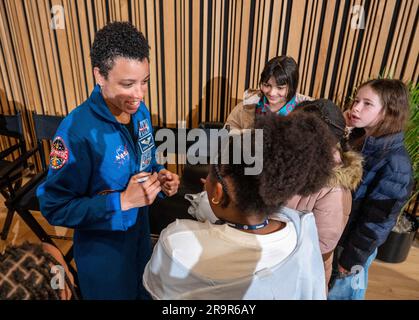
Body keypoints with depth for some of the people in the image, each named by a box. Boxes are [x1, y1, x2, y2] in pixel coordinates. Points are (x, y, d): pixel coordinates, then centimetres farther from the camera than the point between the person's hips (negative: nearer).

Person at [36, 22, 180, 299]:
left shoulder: (140, 110, -9)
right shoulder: (77, 131, -30)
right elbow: (55, 208, -24)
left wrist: (161, 175, -14)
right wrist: (122, 201, -31)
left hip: (141, 230, 6)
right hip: (102, 246, -5)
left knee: (144, 290, 30)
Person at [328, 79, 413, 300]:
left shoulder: (395, 163, -24)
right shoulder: (354, 139, -3)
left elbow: (377, 221, -20)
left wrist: (351, 259, -14)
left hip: (354, 245, -6)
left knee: (340, 292, 17)